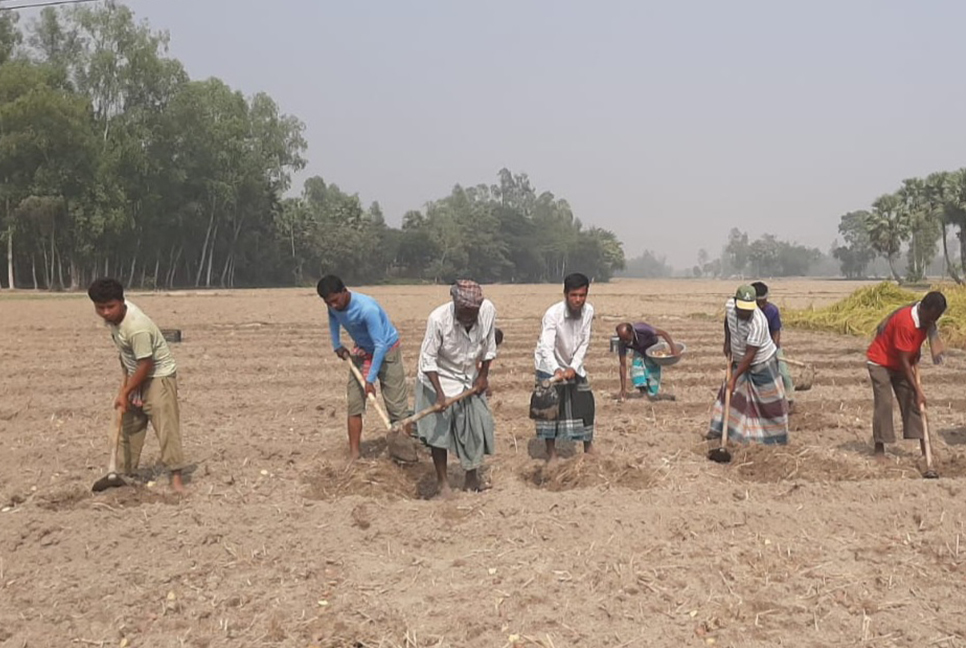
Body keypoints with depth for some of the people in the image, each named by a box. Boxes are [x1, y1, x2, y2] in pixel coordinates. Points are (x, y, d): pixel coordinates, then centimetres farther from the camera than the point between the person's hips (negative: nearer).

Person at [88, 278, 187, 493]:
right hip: (136, 375, 9)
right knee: (128, 425, 14)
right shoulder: (113, 314, -8)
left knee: (166, 425, -12)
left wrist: (124, 393, -16)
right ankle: (125, 472, 24)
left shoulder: (137, 328, -33)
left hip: (159, 375, -9)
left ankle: (176, 476, -9)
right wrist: (124, 381, 7)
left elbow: (145, 366, -25)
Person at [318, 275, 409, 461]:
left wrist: (370, 379, -29)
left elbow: (380, 346, -31)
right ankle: (354, 453, 5)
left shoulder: (367, 308, -35)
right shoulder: (334, 306, -14)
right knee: (353, 404, -1)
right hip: (362, 351, 6)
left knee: (397, 406, -7)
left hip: (387, 350, -6)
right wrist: (337, 345, 10)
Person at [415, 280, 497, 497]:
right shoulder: (438, 319, -31)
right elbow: (428, 359, -22)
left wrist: (483, 376, 2)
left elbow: (488, 347, -3)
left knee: (477, 426, 6)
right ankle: (442, 482, 16)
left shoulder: (488, 310, -21)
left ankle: (472, 475, 27)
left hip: (470, 379, 4)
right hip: (440, 378, -3)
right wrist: (439, 393, -26)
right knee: (438, 429, -1)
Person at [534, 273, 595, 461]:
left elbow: (584, 343, -9)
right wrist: (557, 370, -54)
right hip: (550, 366, -4)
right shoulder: (553, 314, -30)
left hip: (573, 365, 5)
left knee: (585, 403, 7)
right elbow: (546, 347, -39)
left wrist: (573, 368, -20)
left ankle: (588, 445, 25)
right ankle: (551, 452, 6)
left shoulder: (588, 311, -15)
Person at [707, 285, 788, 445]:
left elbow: (750, 355, -33)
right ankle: (720, 429, 16)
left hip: (762, 362, -6)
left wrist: (734, 379, -32)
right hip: (740, 360, 6)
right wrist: (727, 343, 8)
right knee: (728, 392, 7)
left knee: (771, 400, 2)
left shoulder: (758, 323, -37)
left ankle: (777, 436, 17)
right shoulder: (729, 305, -18)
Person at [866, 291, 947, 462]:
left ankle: (924, 448, 4)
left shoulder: (926, 318, -9)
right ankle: (879, 449, -5)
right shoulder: (906, 322, -33)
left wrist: (916, 360, 0)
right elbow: (904, 361, -30)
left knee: (912, 401, 2)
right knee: (884, 403, -13)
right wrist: (917, 390, -29)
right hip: (880, 362, -8)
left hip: (901, 364, 8)